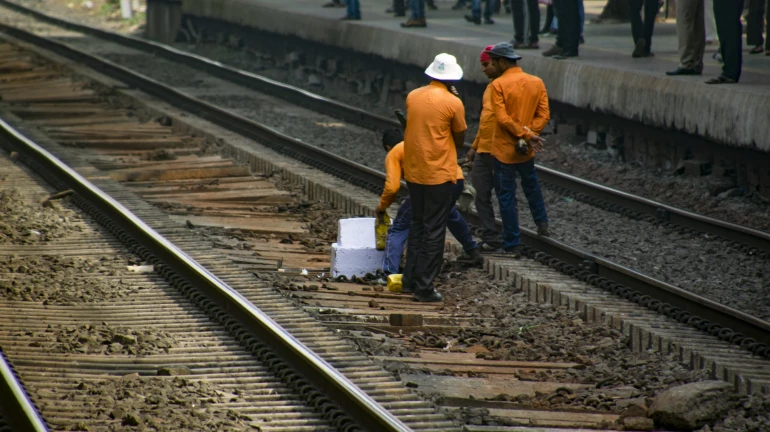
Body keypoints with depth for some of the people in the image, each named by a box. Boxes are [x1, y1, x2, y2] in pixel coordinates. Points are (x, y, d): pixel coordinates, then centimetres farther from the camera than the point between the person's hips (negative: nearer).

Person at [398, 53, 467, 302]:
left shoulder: (413, 97, 3)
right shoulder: (453, 103, -12)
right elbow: (460, 140, -2)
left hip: (413, 172, 6)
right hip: (439, 174, -6)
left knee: (417, 225, 18)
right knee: (434, 231, 0)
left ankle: (410, 280, 20)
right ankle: (424, 287, 0)